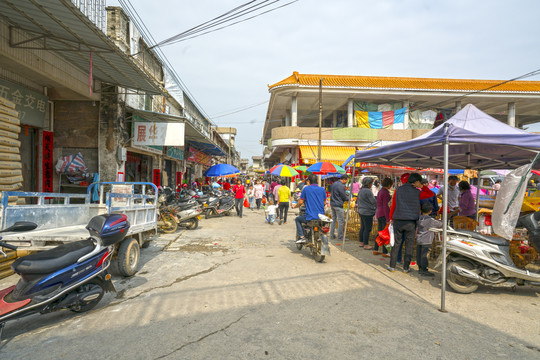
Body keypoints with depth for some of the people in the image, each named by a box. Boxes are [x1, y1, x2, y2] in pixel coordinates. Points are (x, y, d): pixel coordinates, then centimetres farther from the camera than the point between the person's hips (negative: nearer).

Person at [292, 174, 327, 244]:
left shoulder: (306, 189, -6)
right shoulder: (322, 189, 5)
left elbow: (301, 202, -4)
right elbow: (324, 202, 14)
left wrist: (295, 206, 16)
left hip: (310, 217, -4)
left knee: (297, 219, 22)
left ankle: (301, 237, 7)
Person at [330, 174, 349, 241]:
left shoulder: (334, 184, 10)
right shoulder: (341, 186, -17)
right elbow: (344, 197, -11)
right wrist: (349, 199, 7)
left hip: (332, 204, 9)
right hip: (338, 205, -9)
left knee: (333, 219, 15)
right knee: (340, 221, 0)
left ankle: (332, 235, 18)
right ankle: (340, 236, 4)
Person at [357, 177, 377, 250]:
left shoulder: (360, 190, 11)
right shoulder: (368, 191, -19)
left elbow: (358, 200, 20)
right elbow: (374, 201, -15)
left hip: (361, 211, 10)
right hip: (367, 212, -10)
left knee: (362, 227, 17)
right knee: (367, 228, -3)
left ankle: (361, 242, 25)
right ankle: (366, 245, 2)